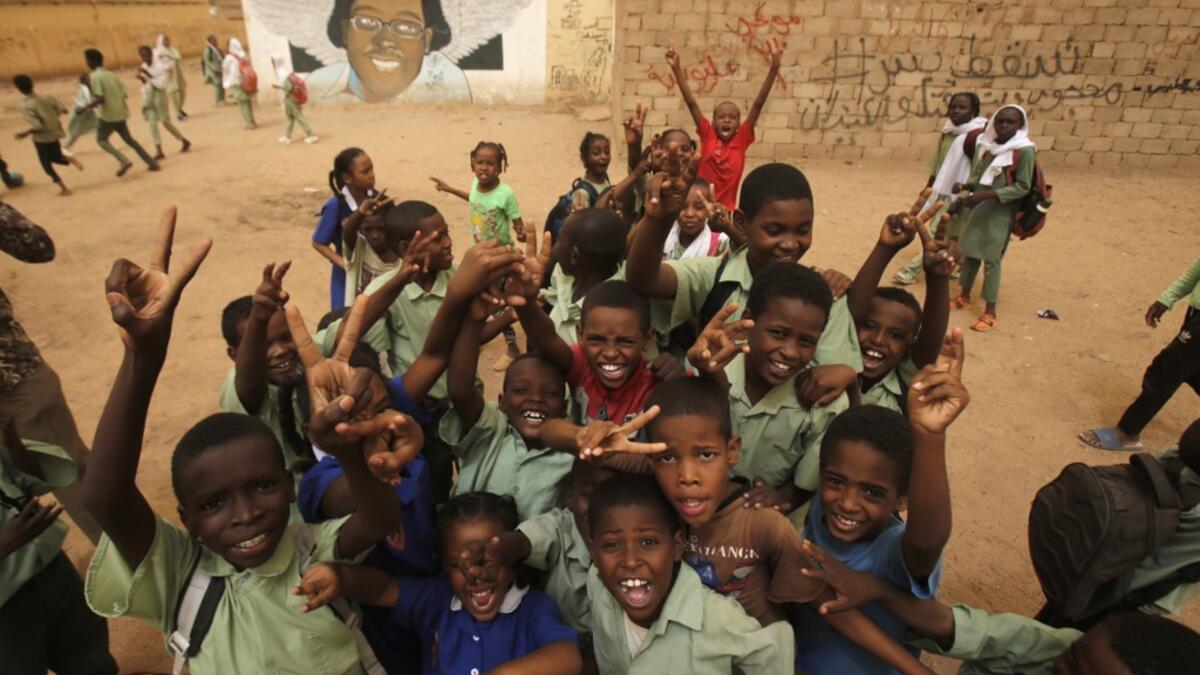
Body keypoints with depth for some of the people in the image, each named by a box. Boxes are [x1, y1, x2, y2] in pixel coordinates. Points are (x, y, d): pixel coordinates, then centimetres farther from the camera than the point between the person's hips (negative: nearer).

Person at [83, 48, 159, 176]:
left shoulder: (95, 76, -14)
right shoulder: (112, 74, 8)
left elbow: (100, 99, -22)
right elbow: (124, 94, 8)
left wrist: (87, 107, -8)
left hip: (107, 115, -7)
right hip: (120, 113, 7)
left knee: (101, 140, 9)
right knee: (129, 139, 18)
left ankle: (124, 161, -11)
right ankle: (152, 163, 13)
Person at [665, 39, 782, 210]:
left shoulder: (742, 140, -1)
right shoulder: (707, 135, -1)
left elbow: (758, 104, -9)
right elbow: (691, 102, -8)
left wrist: (774, 68, -17)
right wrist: (676, 68, -15)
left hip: (726, 210, 0)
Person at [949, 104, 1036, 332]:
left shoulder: (1024, 150, -13)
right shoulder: (985, 144, 4)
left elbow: (1022, 187, -16)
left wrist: (987, 195, -24)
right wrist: (965, 188, -8)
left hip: (1001, 213, -6)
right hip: (978, 208, 6)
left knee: (992, 259, -3)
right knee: (970, 253, 14)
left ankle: (990, 312, 6)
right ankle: (964, 297, 33)